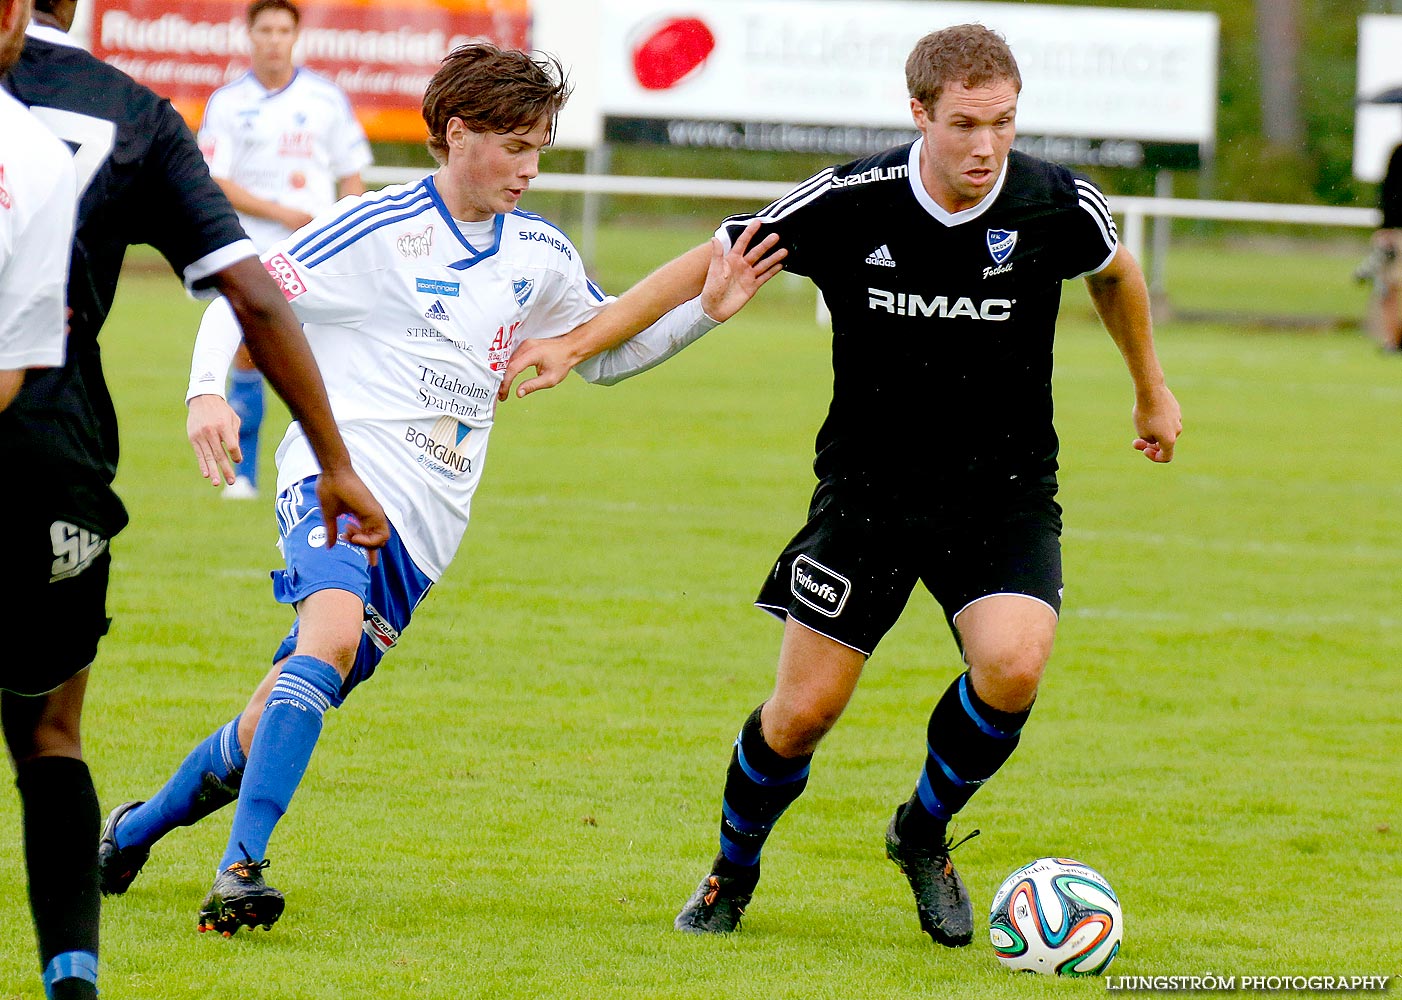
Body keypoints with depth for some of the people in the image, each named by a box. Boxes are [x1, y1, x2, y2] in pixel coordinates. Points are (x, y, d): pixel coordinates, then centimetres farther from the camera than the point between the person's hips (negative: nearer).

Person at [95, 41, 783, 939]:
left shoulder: (540, 255, 13)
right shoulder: (375, 229, -5)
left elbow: (607, 350, 28)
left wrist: (704, 310, 12)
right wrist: (208, 393, -20)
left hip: (423, 525, 6)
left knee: (276, 720, 7)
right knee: (335, 630, -34)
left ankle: (136, 829, 30)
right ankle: (241, 867, -36)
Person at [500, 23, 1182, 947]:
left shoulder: (1060, 206, -12)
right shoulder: (849, 204, -16)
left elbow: (1115, 272, 13)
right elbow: (713, 265, -3)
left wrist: (1152, 392, 25)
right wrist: (577, 346, -6)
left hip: (1007, 491, 0)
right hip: (869, 484, 0)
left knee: (1012, 667, -25)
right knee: (803, 713, -3)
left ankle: (925, 832, 6)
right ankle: (734, 869, 30)